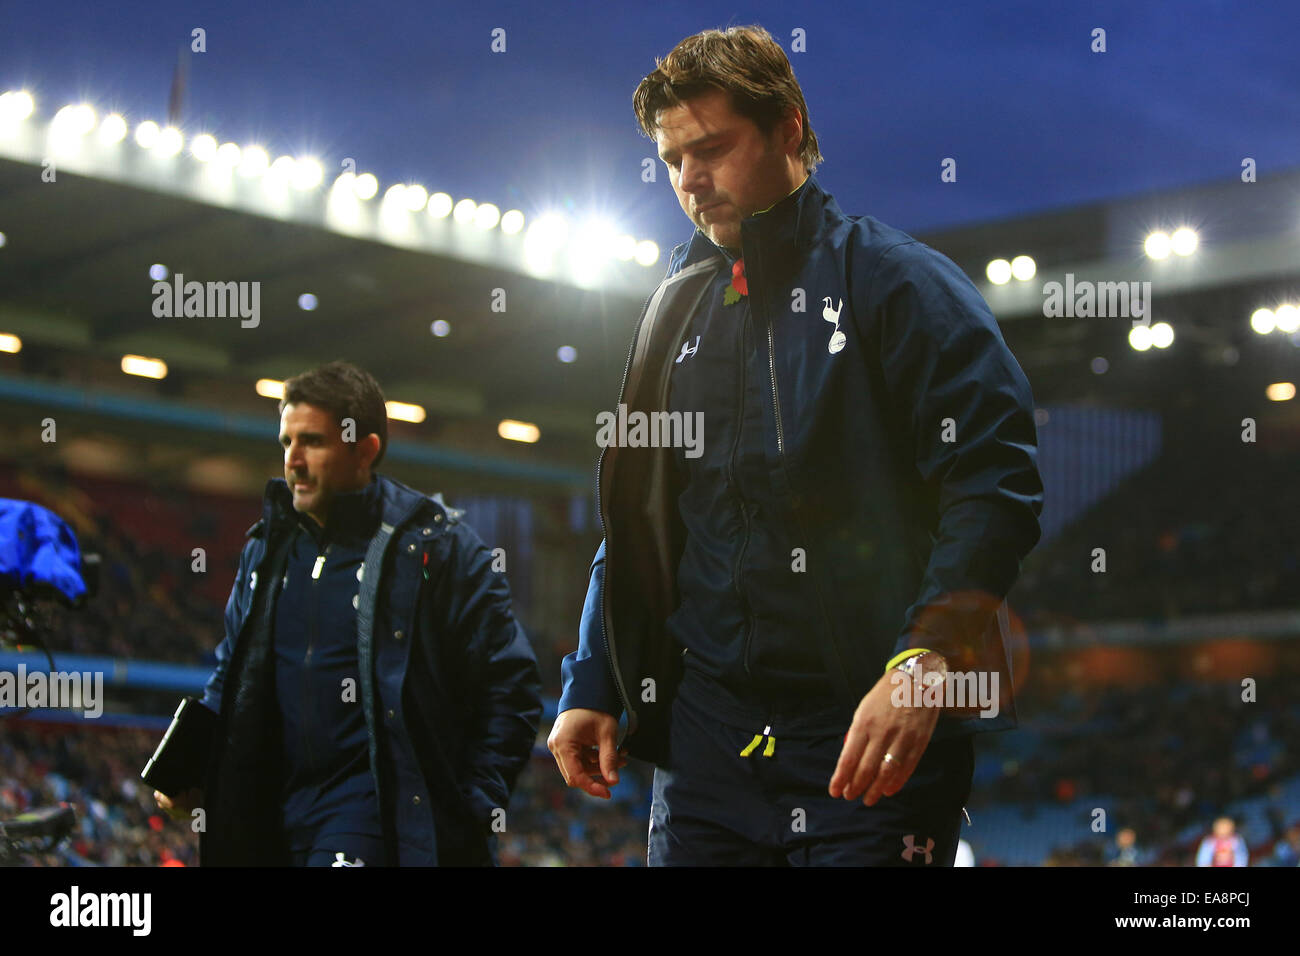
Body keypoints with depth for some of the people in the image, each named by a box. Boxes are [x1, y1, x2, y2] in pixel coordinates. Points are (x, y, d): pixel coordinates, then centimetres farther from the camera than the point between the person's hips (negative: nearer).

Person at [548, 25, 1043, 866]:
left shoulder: (897, 279, -4)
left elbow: (996, 479, -13)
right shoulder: (678, 307, 15)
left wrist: (924, 663, -24)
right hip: (706, 726, 6)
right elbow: (633, 522, 21)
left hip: (875, 738, -5)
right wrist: (591, 687, 14)